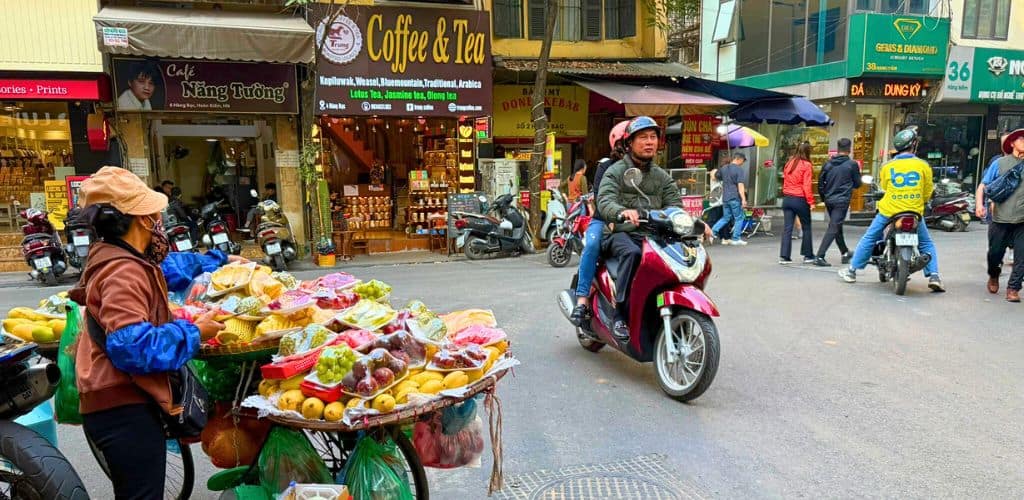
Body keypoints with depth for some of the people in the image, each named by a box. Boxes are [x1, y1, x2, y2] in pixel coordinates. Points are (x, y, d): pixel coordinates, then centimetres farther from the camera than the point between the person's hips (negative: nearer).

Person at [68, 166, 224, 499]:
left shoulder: (122, 260, 12)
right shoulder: (124, 272, -22)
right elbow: (132, 346, -32)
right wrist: (194, 332, -21)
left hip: (123, 402, 11)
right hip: (125, 409, -11)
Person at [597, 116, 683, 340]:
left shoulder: (663, 177, 19)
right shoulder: (615, 172, 4)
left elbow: (675, 206, 7)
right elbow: (604, 202, -14)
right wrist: (623, 212, -37)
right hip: (622, 233, -4)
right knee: (632, 253, -37)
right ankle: (621, 315, -29)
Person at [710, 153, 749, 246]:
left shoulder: (724, 168, 9)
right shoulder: (738, 169, -10)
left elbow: (716, 176, 25)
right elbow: (740, 185, -18)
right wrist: (743, 199, -20)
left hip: (725, 197, 6)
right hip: (735, 197, -6)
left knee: (726, 217, 17)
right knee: (739, 218, 5)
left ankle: (713, 231, 1)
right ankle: (735, 239, 6)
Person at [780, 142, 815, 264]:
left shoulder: (789, 163, 8)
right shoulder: (806, 165, -9)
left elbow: (785, 180, 9)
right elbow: (806, 185, -13)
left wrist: (787, 194, 11)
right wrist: (811, 201, -10)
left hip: (787, 198, 5)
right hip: (800, 200, -5)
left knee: (787, 228, 4)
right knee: (806, 228, 10)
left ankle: (784, 256, -2)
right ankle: (808, 256, 17)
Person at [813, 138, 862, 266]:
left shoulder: (828, 163, 4)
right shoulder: (852, 164, -7)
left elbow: (820, 182, 7)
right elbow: (857, 184, 0)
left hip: (829, 200, 5)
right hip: (842, 200, -5)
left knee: (837, 226, 19)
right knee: (833, 228, -7)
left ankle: (845, 253, 35)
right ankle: (820, 257, -16)